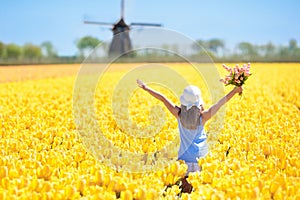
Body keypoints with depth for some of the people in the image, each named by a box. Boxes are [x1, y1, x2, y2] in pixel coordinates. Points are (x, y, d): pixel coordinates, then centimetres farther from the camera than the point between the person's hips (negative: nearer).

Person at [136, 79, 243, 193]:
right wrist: (235, 90, -2)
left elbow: (163, 98, -5)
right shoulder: (203, 117, -17)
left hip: (184, 156, 1)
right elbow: (221, 102, -10)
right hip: (200, 157, -1)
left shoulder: (179, 114, -13)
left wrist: (146, 88, 2)